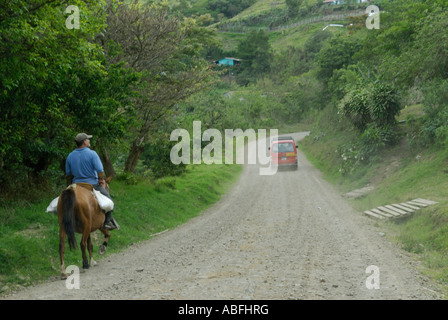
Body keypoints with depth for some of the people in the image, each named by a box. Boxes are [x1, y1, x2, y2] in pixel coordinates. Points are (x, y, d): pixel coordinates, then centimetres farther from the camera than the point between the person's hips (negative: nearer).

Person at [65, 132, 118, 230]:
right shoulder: (92, 154, -15)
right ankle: (107, 221, 9)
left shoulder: (70, 156, 1)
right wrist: (101, 180, 0)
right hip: (93, 184, -4)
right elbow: (100, 171, -18)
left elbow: (68, 174, 9)